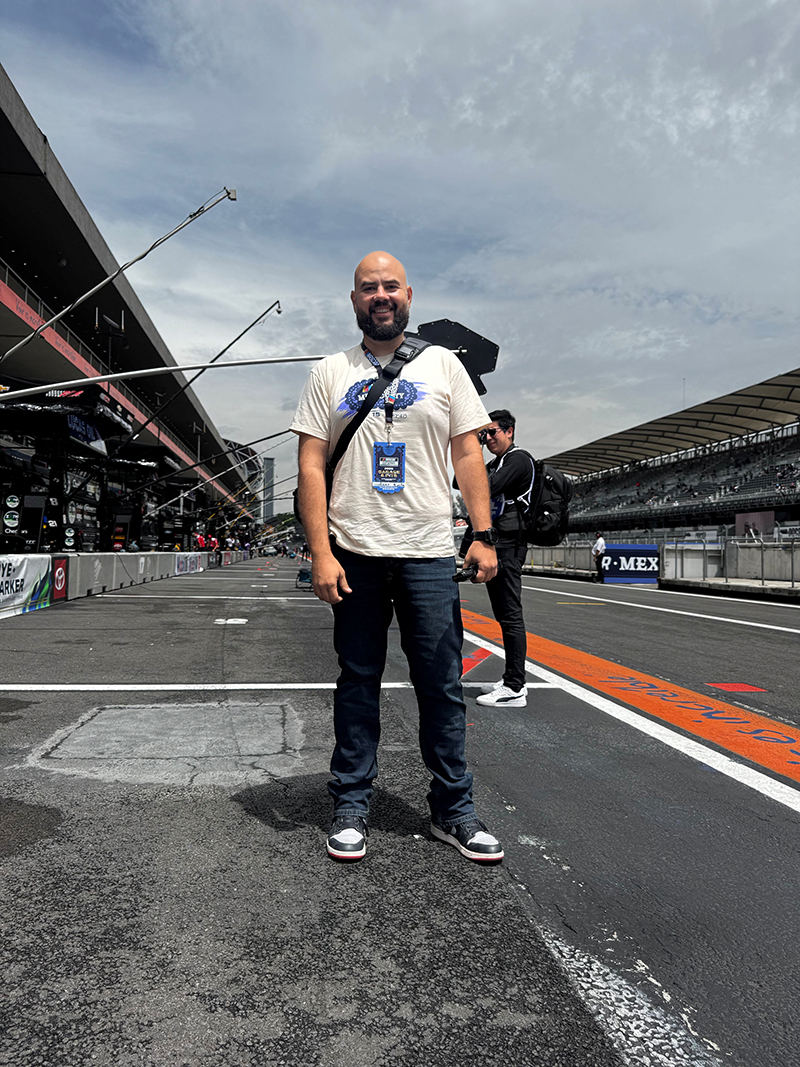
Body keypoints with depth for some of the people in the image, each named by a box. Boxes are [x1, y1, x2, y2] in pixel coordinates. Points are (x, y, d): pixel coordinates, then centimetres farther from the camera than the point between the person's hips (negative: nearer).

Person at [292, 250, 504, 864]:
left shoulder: (442, 365, 11)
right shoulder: (330, 373, 9)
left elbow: (468, 454, 7)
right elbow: (311, 467, 2)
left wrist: (485, 535, -3)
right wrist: (321, 553, -7)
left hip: (428, 552, 0)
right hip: (354, 554, 0)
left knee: (442, 685, 4)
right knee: (358, 682, 9)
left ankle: (454, 811, 18)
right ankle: (351, 807, 22)